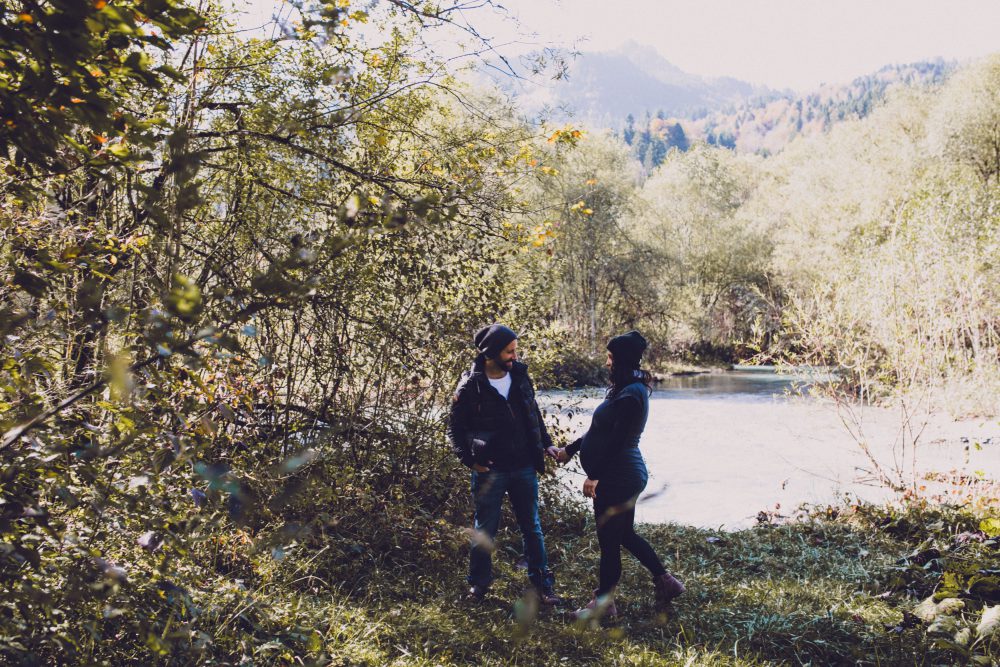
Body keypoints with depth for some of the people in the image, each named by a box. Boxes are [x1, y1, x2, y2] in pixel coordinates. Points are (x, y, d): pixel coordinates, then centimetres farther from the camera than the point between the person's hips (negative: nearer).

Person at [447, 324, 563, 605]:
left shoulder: (520, 376, 2)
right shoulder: (471, 386, -11)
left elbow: (534, 414, 16)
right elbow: (455, 429, -4)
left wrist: (546, 444, 9)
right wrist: (470, 460, -13)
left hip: (524, 468, 4)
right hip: (490, 471, -4)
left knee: (532, 527, 11)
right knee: (485, 530, 10)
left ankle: (542, 583, 21)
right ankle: (479, 582, 27)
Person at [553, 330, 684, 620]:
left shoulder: (630, 395, -20)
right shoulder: (627, 389, 13)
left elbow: (616, 440, -23)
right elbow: (602, 431, 19)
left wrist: (594, 475, -21)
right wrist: (570, 450, 21)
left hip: (617, 478, -10)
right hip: (625, 475, 10)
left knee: (609, 541, 2)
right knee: (625, 535, 20)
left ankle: (604, 603, 14)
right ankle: (665, 582, 30)